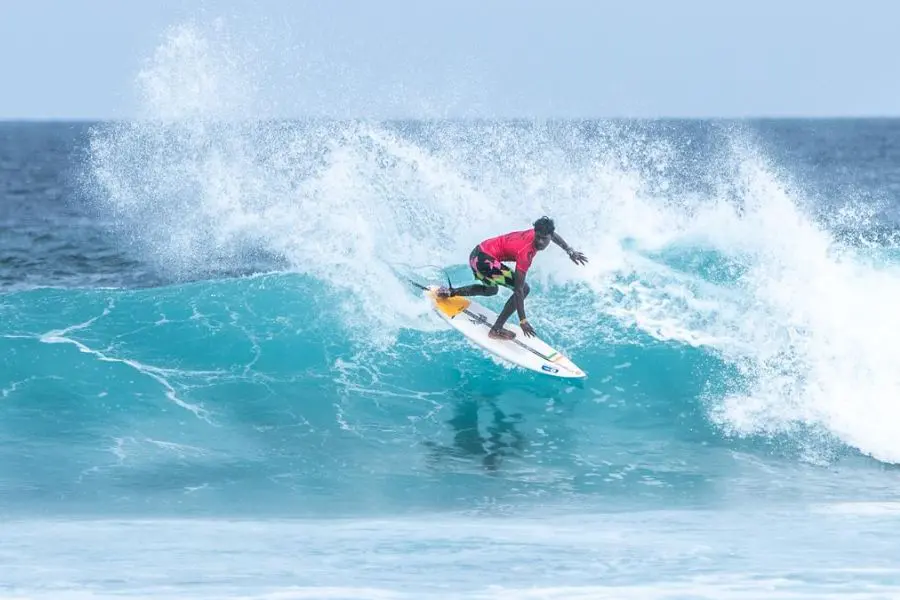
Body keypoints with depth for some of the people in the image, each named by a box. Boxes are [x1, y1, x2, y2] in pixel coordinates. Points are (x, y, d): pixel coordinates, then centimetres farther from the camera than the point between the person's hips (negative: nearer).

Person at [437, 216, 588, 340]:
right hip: (484, 260, -10)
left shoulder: (535, 232, -7)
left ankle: (450, 292, 44)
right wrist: (523, 321, -28)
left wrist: (570, 251, 21)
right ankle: (496, 330, -9)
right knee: (524, 289, -16)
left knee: (491, 290, 37)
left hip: (478, 252, 10)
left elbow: (553, 235, 22)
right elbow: (518, 289, -28)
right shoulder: (526, 252, -29)